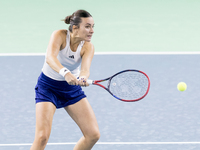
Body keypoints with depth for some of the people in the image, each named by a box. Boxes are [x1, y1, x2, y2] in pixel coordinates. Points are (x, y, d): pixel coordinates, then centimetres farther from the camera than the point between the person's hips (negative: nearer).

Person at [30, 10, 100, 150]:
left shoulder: (88, 47, -13)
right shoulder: (59, 36, -23)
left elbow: (85, 68, -31)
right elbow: (50, 58, -42)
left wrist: (83, 78, -56)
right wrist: (65, 73, -60)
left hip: (72, 88, 4)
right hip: (48, 87, -4)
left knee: (93, 134, -5)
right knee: (42, 136, -21)